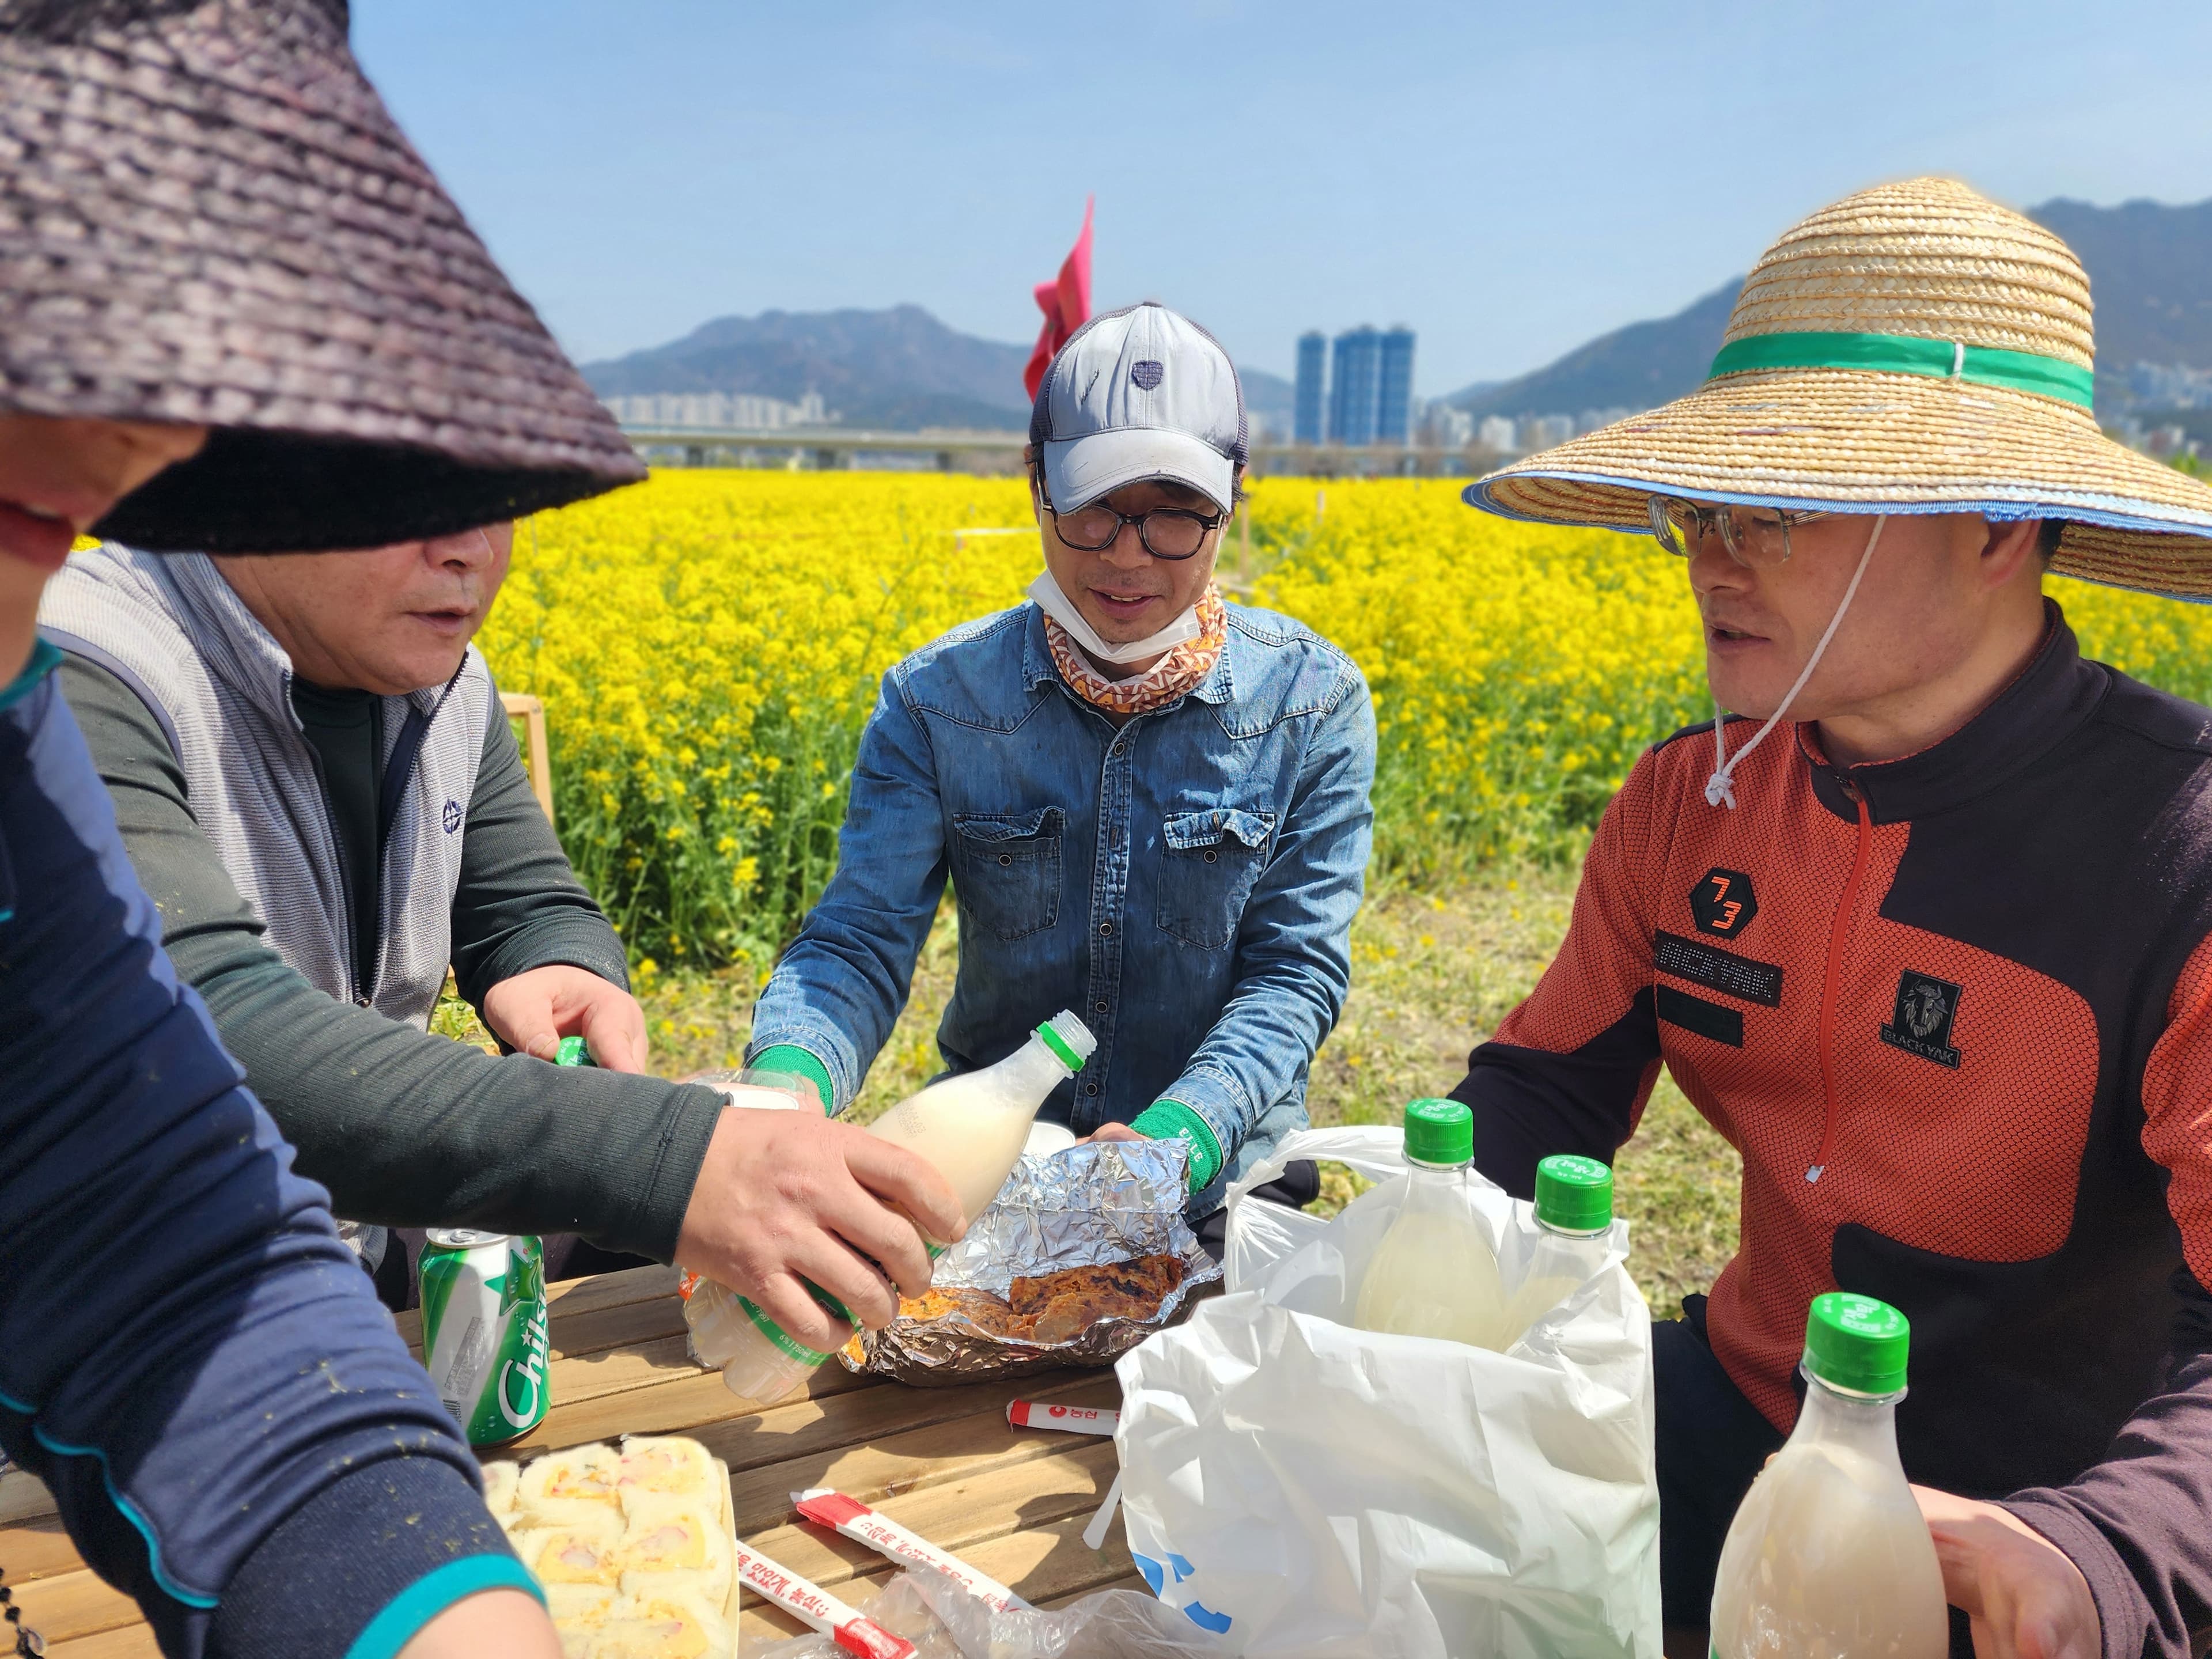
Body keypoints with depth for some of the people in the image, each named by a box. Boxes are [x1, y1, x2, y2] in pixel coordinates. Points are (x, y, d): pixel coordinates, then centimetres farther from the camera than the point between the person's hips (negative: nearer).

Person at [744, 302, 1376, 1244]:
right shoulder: (935, 700, -5)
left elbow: (1299, 966, -8)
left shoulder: (1314, 703, -6)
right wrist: (787, 1077, -35)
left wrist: (1181, 1134, -27)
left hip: (1215, 1181, -1)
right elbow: (862, 938, -11)